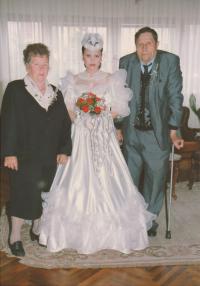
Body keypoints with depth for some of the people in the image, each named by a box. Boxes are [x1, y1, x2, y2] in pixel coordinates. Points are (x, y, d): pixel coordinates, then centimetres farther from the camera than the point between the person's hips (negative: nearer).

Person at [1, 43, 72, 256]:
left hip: (50, 157, 5)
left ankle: (37, 229, 34)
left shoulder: (55, 92, 9)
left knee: (43, 195, 14)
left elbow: (65, 123, 8)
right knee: (23, 195, 2)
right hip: (24, 156, -4)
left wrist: (64, 149, 1)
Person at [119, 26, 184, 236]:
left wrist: (173, 130, -12)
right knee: (129, 179, 15)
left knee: (155, 179, 10)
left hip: (158, 133, -1)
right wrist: (118, 127, 2)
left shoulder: (170, 61, -8)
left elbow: (175, 96, -8)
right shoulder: (125, 62, -2)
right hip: (131, 133, 2)